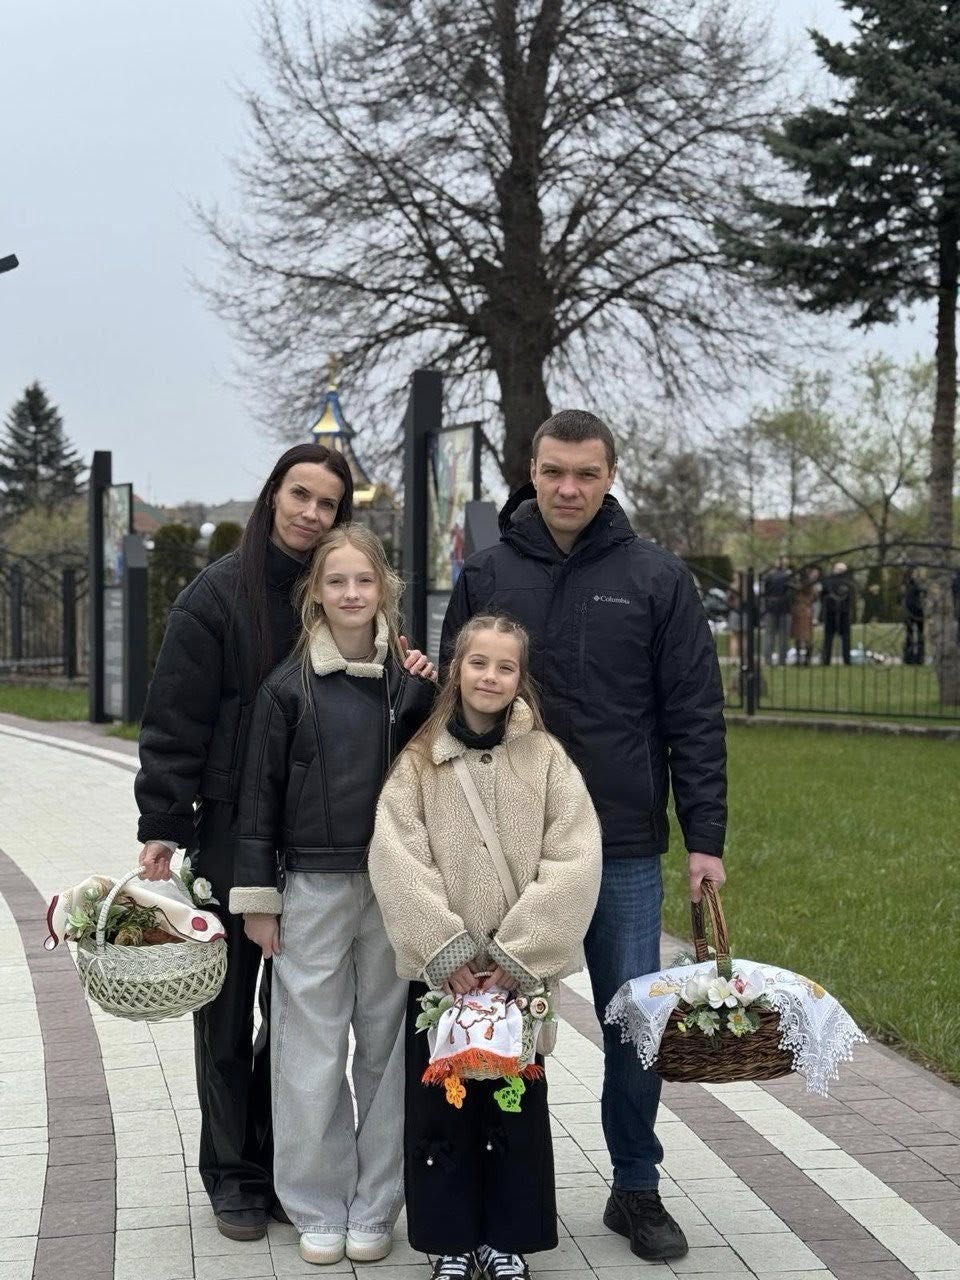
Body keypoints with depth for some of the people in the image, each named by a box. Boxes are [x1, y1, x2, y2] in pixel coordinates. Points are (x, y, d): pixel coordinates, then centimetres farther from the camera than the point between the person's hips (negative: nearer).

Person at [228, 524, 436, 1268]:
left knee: (388, 1047, 6)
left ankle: (374, 1208, 17)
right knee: (313, 1053, 3)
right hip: (313, 889, -1)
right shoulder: (289, 685, -1)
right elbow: (261, 796, 1)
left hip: (395, 888, 1)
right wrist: (257, 898, -1)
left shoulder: (413, 682, 3)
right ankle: (319, 1208, 15)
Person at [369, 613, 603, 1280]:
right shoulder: (419, 762, 0)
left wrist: (515, 953, -13)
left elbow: (575, 863, -8)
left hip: (521, 969, 0)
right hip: (439, 969, 0)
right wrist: (450, 952, -15)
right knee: (440, 1105, 6)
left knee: (517, 1106, 8)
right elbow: (397, 862, -8)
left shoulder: (546, 757, -2)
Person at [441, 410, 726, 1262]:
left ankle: (637, 1188, 21)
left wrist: (706, 837, -6)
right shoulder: (486, 577, 4)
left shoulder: (658, 580, 0)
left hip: (625, 849, -1)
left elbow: (696, 719, -1)